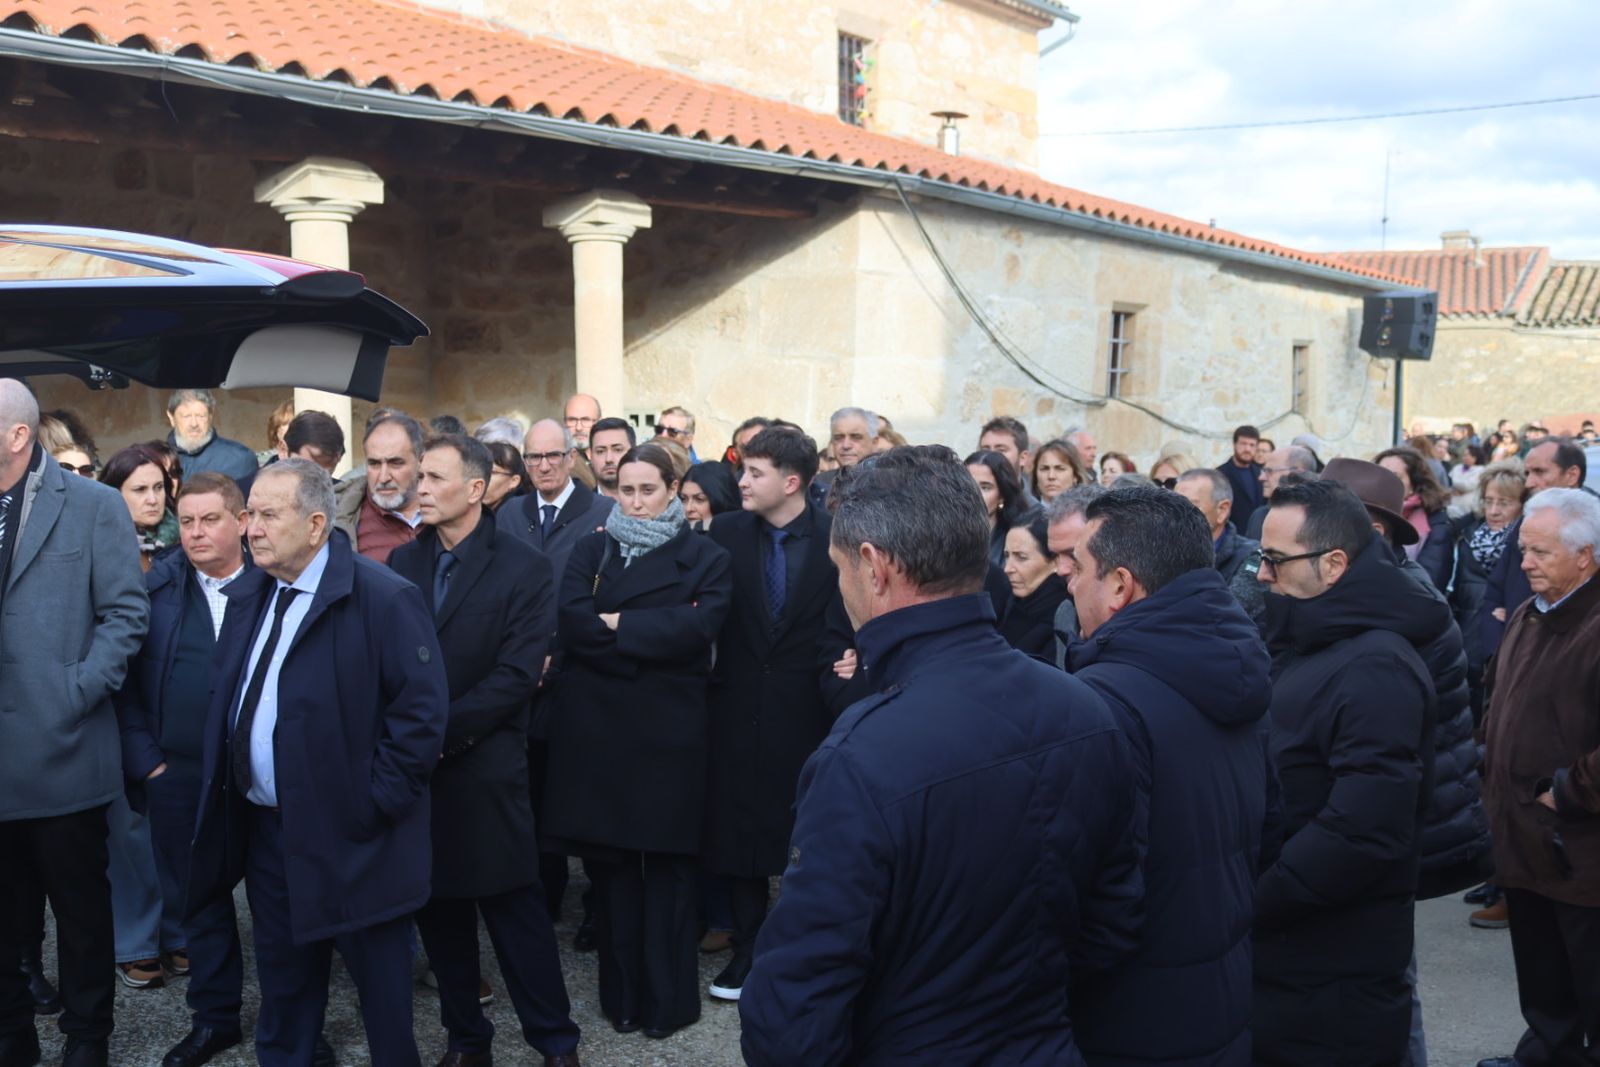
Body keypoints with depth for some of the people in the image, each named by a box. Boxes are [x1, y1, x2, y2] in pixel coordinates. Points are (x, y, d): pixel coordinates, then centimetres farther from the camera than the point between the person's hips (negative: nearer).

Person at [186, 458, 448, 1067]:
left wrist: (376, 803, -17)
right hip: (264, 828, 7)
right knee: (282, 977, 20)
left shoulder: (382, 598, -16)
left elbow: (422, 710, -18)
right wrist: (228, 790, 10)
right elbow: (229, 701, 17)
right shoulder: (248, 595, 8)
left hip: (348, 835, -7)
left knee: (378, 979, 7)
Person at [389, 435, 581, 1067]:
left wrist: (440, 730, -16)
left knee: (515, 909, 2)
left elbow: (516, 677, -13)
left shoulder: (524, 570, -6)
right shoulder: (403, 562, 9)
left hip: (484, 770, -4)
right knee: (439, 910, 12)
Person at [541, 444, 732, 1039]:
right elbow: (570, 617, -8)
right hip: (597, 726, 2)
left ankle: (668, 996, 16)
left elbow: (700, 625, -14)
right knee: (609, 858, 7)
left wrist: (617, 625, -12)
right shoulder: (590, 550, 9)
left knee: (666, 860, 4)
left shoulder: (704, 557, 3)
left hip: (668, 730, -2)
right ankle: (621, 992, 20)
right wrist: (653, 641, -14)